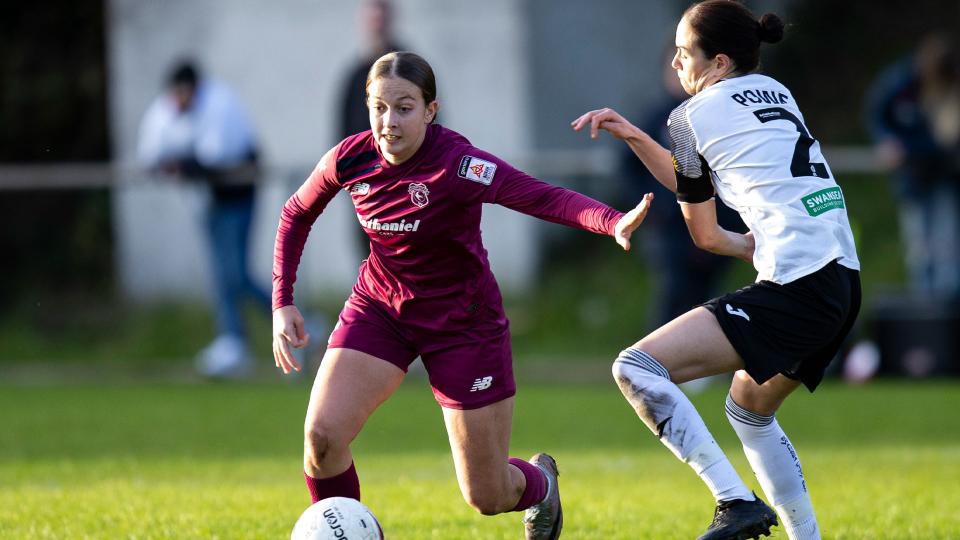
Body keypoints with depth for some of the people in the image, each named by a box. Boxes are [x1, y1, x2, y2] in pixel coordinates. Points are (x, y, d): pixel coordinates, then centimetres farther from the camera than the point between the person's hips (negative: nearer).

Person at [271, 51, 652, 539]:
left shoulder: (458, 164, -28)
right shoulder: (350, 159, -14)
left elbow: (543, 197, -42)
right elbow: (296, 216, 6)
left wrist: (613, 222, -60)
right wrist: (283, 303, 0)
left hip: (463, 323, -3)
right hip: (381, 307, 3)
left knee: (487, 498, 4)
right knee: (321, 435, -21)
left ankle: (537, 482, 43)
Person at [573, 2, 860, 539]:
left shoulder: (695, 115, 0)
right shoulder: (775, 93, 20)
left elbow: (704, 233, 11)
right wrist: (636, 138, 26)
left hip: (794, 289, -9)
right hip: (845, 281, 9)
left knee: (636, 368, -12)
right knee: (750, 409, 30)